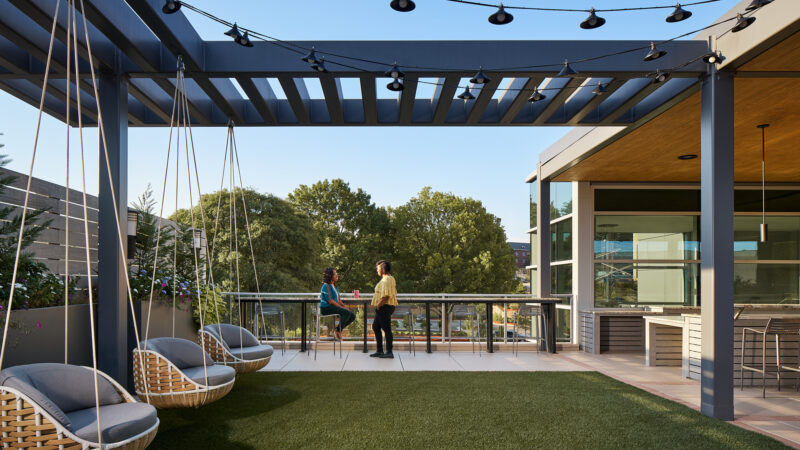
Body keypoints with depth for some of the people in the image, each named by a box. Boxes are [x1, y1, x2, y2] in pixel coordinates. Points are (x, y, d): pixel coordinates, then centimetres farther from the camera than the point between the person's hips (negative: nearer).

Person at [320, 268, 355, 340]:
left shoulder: (334, 286, 18)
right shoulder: (326, 286, -10)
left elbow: (338, 300, 19)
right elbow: (330, 301, -18)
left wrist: (344, 307, 2)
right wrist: (341, 307, -18)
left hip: (334, 307, 9)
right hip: (326, 308, -9)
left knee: (352, 316, -3)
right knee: (347, 312, -28)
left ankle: (337, 329, 5)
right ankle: (338, 331, -13)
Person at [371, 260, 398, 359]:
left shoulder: (386, 280, -16)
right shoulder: (390, 278, 18)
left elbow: (386, 296, -24)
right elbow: (393, 294, 20)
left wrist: (378, 306, -16)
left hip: (384, 307, -11)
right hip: (383, 308, 11)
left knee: (386, 329, -6)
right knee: (375, 327, 15)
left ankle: (389, 352, 0)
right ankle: (380, 351, 19)